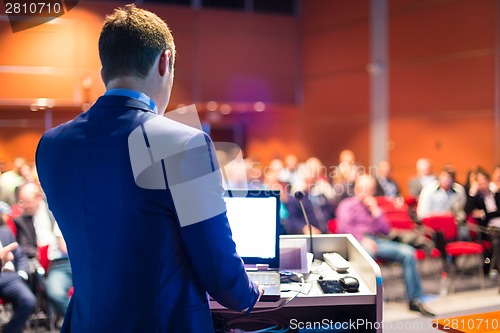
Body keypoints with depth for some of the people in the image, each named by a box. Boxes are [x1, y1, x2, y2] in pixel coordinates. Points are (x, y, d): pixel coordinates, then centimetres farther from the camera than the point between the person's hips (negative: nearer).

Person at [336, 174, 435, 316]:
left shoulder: (373, 207, 30)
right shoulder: (347, 205, 13)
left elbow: (386, 230, 18)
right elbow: (343, 228, -5)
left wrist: (375, 210, 9)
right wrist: (362, 239, -19)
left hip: (377, 241, 6)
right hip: (357, 241, -5)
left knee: (408, 252, -18)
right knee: (367, 253, -43)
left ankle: (414, 300, -16)